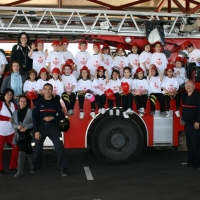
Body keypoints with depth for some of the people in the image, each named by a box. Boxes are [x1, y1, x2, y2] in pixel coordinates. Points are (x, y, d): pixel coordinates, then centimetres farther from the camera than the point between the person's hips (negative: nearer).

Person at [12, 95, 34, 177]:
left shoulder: (30, 111, -4)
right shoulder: (15, 112, 8)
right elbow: (13, 124, 7)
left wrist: (26, 127, -18)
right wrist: (17, 126, -13)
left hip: (28, 134, -2)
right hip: (19, 135, 2)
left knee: (29, 151, 6)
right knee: (21, 151, 2)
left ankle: (32, 166, 27)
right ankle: (20, 170, 10)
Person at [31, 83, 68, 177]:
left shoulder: (56, 101, 3)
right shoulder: (38, 101, 0)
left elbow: (62, 115, 3)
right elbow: (34, 117, -3)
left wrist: (52, 118, -16)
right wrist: (36, 131, -10)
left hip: (53, 127, 0)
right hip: (41, 127, 0)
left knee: (59, 147, -13)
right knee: (37, 148, 6)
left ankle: (63, 169, -7)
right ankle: (36, 166, 31)